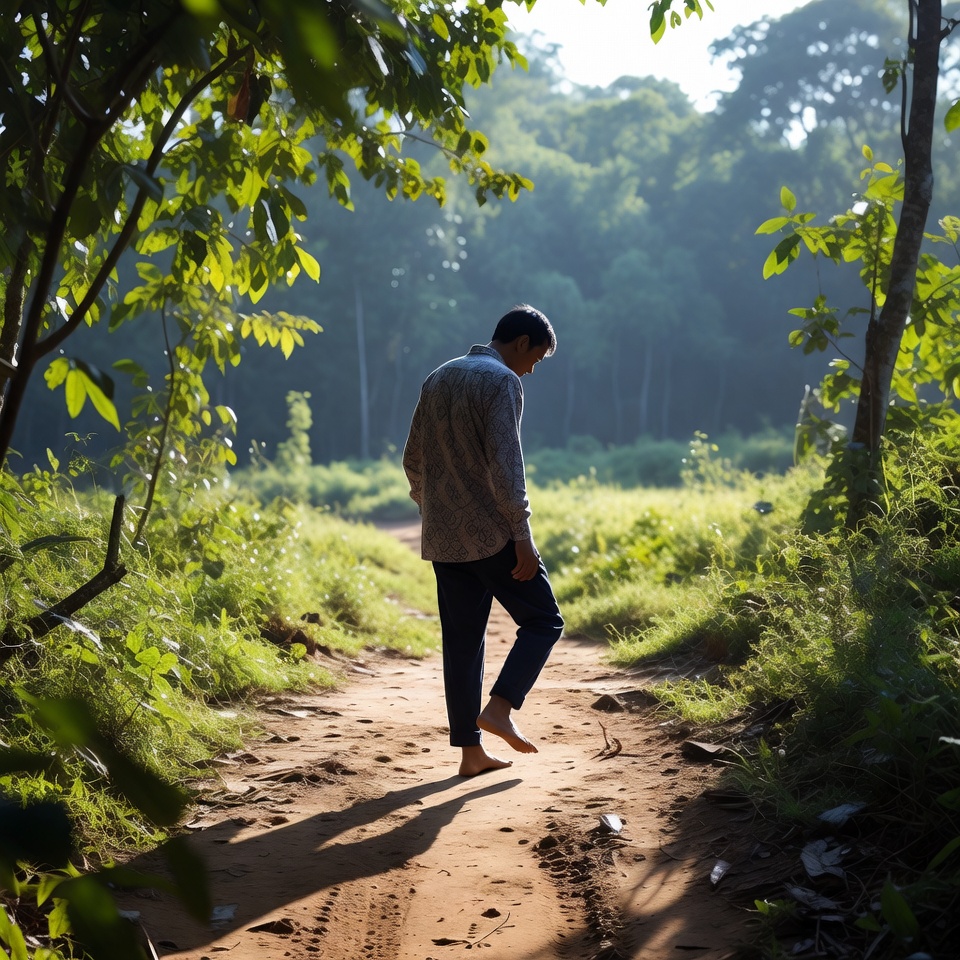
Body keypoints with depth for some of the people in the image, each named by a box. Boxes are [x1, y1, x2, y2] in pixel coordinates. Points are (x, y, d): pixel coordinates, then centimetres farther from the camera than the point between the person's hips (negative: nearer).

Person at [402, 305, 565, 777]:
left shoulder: (437, 379, 15)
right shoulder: (502, 381, -10)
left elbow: (413, 460, 18)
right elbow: (505, 465, -19)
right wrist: (522, 535, -19)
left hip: (442, 538, 7)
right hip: (491, 534, -7)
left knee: (462, 641, 9)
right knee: (543, 620, 6)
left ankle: (470, 749, 8)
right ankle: (499, 708, -9)